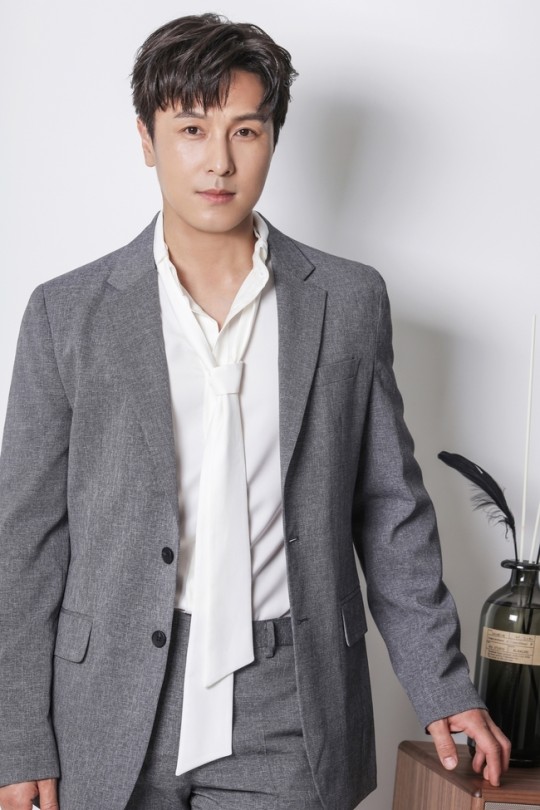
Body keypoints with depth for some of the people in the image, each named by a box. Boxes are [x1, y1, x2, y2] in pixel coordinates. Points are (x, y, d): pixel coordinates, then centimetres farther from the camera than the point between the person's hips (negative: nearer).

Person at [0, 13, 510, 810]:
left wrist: (442, 688, 6)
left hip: (289, 716, 1)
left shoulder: (350, 302, 2)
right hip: (117, 717, 0)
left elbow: (391, 512, 8)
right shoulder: (68, 313, -1)